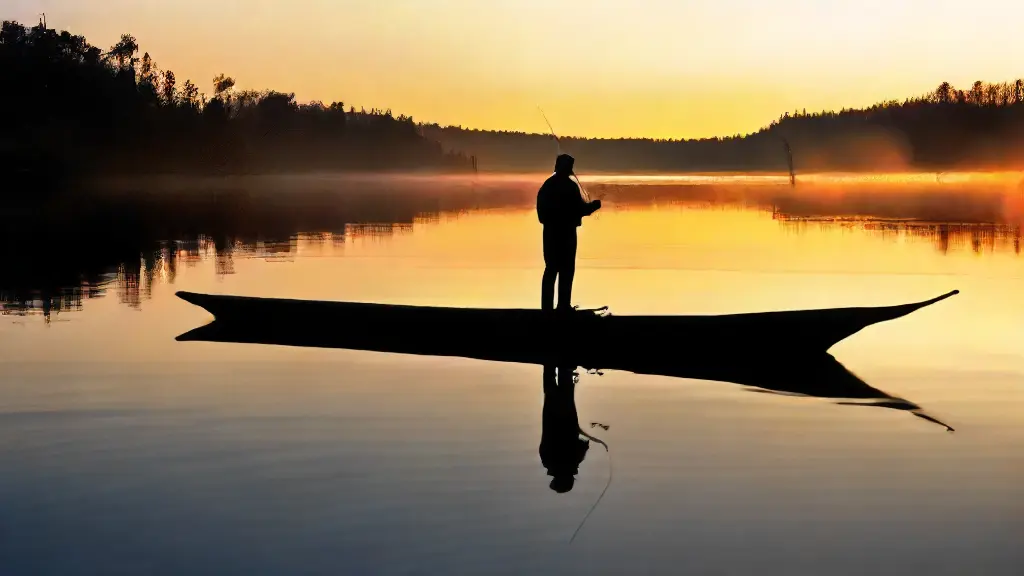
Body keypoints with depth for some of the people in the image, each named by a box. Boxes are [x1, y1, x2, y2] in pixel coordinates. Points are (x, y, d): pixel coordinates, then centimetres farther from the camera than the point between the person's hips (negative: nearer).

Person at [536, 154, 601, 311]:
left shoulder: (547, 185, 7)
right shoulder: (570, 186, -13)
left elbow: (541, 208, 10)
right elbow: (580, 209, -13)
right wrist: (594, 205, 4)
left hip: (550, 231, 6)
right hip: (566, 232, -6)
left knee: (551, 269, 11)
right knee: (566, 270, 2)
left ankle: (547, 306, 10)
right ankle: (563, 306, 2)